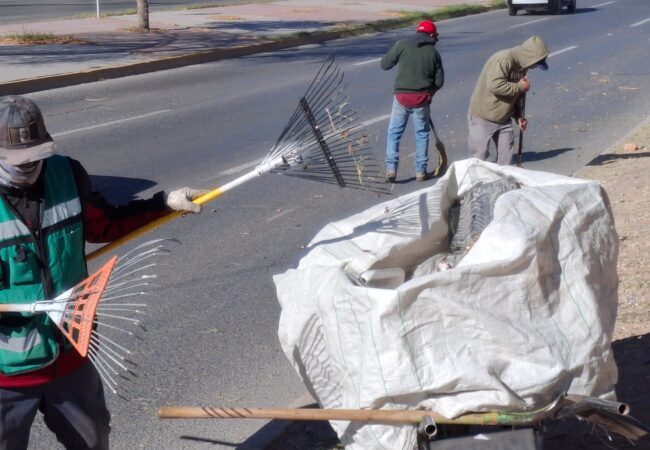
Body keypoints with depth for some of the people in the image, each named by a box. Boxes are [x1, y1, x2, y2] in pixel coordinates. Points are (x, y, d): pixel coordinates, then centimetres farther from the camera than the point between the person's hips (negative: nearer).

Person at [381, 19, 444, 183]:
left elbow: (385, 64, -1)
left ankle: (391, 168, 0)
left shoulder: (402, 45, -3)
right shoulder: (433, 52, 2)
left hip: (401, 96, 0)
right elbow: (439, 81, 3)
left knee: (394, 132, 9)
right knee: (422, 134, 13)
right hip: (422, 98, 0)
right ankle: (421, 171, 14)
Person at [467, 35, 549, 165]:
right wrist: (520, 87, -23)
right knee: (479, 155, -5)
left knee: (506, 155, 11)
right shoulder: (503, 60, -22)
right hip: (483, 117, -9)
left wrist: (519, 117, 5)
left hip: (504, 119, 9)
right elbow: (495, 85, -34)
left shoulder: (521, 67, 7)